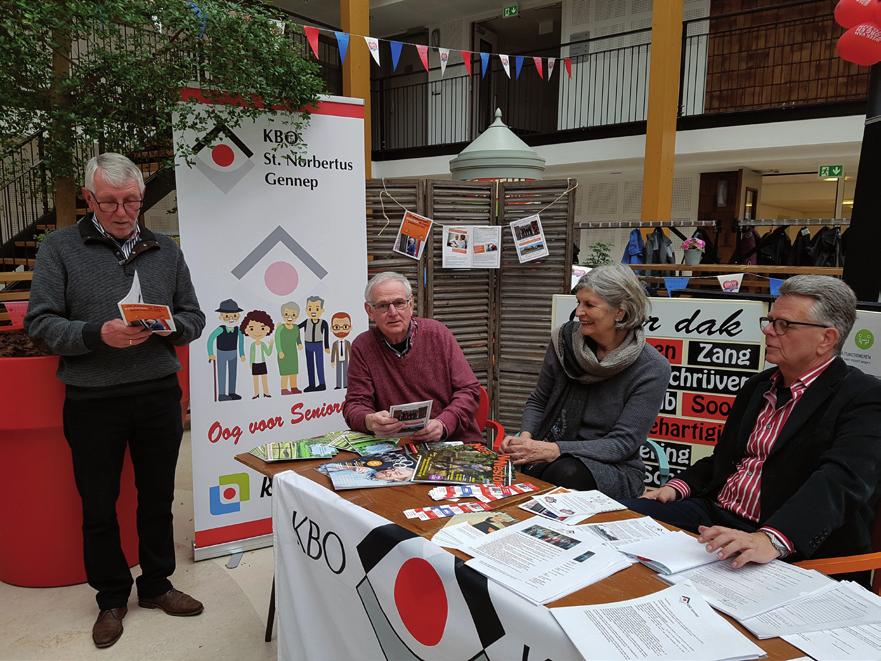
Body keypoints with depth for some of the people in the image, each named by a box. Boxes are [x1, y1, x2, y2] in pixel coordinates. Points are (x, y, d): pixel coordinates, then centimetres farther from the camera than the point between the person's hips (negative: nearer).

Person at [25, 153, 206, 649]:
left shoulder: (166, 251, 8)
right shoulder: (60, 248, 0)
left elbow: (194, 318, 8)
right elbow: (41, 323, -6)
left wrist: (170, 326, -14)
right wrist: (98, 335, -22)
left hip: (159, 395, 2)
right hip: (92, 401, -2)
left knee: (158, 496, 14)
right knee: (99, 505, 12)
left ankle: (156, 585, 34)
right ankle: (112, 598, 32)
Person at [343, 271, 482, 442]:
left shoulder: (437, 333, 2)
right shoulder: (362, 347, 3)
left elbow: (469, 390, 1)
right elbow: (354, 405, 4)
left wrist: (443, 424, -17)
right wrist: (369, 421, -21)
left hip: (457, 441, 0)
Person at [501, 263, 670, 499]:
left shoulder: (652, 368, -12)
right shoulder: (565, 338, -3)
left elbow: (623, 443, -16)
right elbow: (538, 401, 10)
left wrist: (555, 449, -28)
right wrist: (526, 436, -12)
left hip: (613, 469, -3)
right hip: (551, 456, 3)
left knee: (566, 473, -37)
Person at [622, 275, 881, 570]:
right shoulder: (757, 386, 16)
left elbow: (840, 480, -25)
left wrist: (771, 540, -41)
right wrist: (677, 487, 3)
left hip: (793, 550, -6)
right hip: (714, 517, 7)